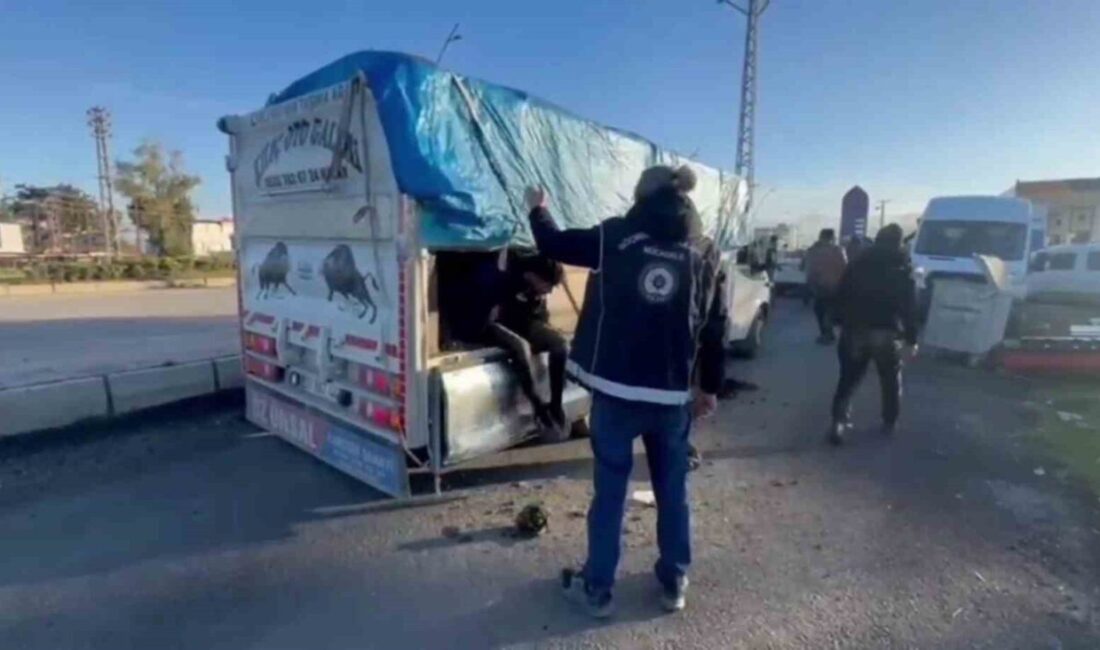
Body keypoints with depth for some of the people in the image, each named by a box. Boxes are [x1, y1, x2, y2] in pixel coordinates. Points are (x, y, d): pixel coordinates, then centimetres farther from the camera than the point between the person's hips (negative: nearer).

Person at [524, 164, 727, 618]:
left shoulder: (616, 237, -3)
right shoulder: (705, 253, 5)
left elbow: (554, 244, 8)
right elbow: (715, 328, 6)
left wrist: (537, 208, 28)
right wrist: (709, 388, 15)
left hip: (616, 389, -2)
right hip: (672, 394, 3)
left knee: (609, 490, 9)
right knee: (672, 490, 17)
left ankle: (596, 588, 23)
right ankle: (674, 583, 33)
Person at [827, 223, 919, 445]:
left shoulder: (859, 264, 6)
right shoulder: (903, 268, -1)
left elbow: (841, 296, 7)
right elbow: (909, 307, -5)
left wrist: (845, 323, 14)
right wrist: (911, 339, -3)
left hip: (856, 330, 2)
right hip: (887, 332, -1)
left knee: (848, 379, 4)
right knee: (891, 380, 17)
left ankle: (839, 422, -8)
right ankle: (889, 422, 25)